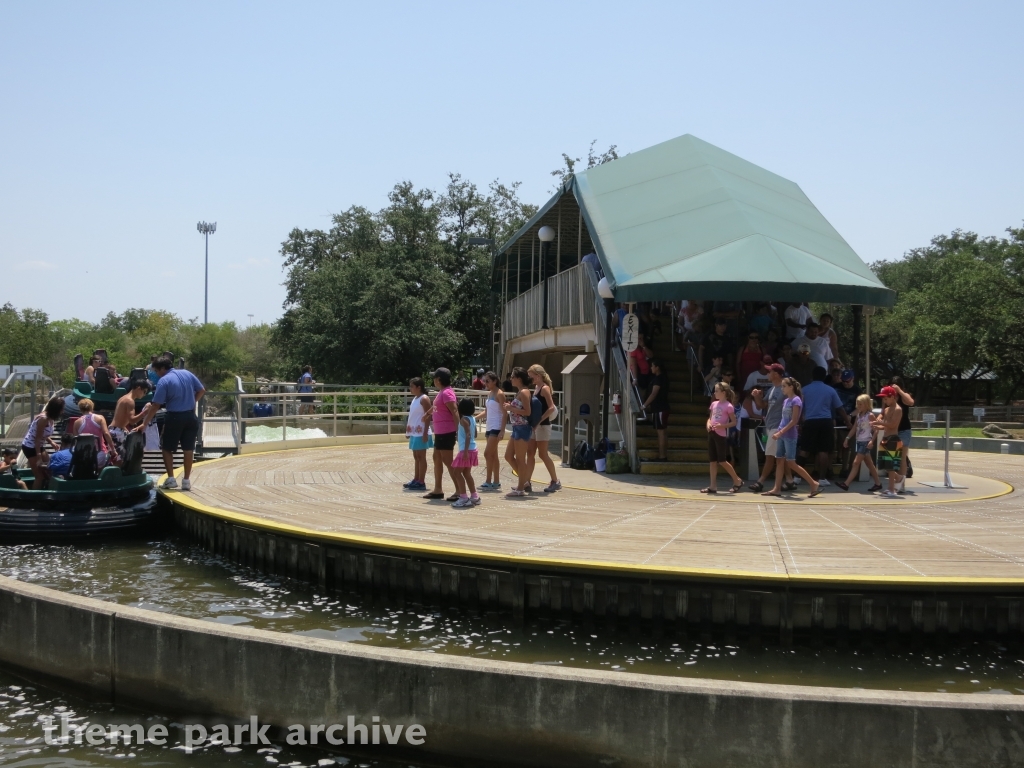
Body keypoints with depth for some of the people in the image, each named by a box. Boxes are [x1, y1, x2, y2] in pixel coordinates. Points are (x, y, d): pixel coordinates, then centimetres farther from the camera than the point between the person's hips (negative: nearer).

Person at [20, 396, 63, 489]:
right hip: (30, 447, -9)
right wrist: (38, 456, -25)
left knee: (46, 472, 11)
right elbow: (38, 438, -26)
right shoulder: (43, 418, -27)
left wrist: (52, 442, -2)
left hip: (39, 446, 9)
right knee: (40, 476, -6)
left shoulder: (50, 418, 0)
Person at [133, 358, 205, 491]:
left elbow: (155, 406, -13)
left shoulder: (164, 381, -11)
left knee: (167, 448, 10)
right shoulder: (187, 373, 3)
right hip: (190, 416, 5)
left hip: (175, 417, -5)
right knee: (188, 449, 9)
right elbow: (202, 391, 8)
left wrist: (144, 424, -10)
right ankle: (186, 480, 11)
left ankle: (171, 479, 6)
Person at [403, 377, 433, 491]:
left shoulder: (424, 399, -13)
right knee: (416, 457, 13)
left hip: (421, 433, -9)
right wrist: (408, 430, 19)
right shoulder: (415, 399, 14)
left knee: (421, 457, -5)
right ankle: (416, 480, 20)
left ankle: (421, 482, -2)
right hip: (414, 432, 9)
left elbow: (428, 416, -17)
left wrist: (425, 433, -21)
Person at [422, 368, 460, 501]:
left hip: (447, 432, -10)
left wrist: (458, 431, -27)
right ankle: (437, 490, 24)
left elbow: (455, 412, -22)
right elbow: (435, 408, 30)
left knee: (448, 461, -8)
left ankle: (459, 491, -5)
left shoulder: (447, 393, -16)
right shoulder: (441, 392, 13)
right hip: (440, 432, 10)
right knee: (437, 459, 16)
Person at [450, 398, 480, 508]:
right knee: (466, 473, 17)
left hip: (466, 449, -9)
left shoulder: (464, 419, -13)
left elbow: (468, 435, -23)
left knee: (457, 471, -6)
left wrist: (465, 451, -28)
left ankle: (464, 497, -11)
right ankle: (474, 496, 21)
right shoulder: (472, 419, 11)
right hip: (472, 449, 9)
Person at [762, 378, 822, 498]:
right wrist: (778, 431, 11)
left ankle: (814, 485, 1)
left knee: (791, 463, -6)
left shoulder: (796, 400, -12)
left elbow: (794, 421, -17)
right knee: (779, 461, 5)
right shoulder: (786, 401, 13)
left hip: (789, 436, -9)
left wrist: (781, 432, -20)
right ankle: (777, 489, 6)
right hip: (782, 435, 9)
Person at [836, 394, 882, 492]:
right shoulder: (858, 415, 11)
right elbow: (854, 428, 16)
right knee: (869, 464, 13)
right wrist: (847, 438, 10)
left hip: (866, 442, -8)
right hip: (859, 441, 8)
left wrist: (872, 441, -20)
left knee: (856, 462, -10)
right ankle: (878, 483, 21)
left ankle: (846, 484, -14)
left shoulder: (870, 415, -10)